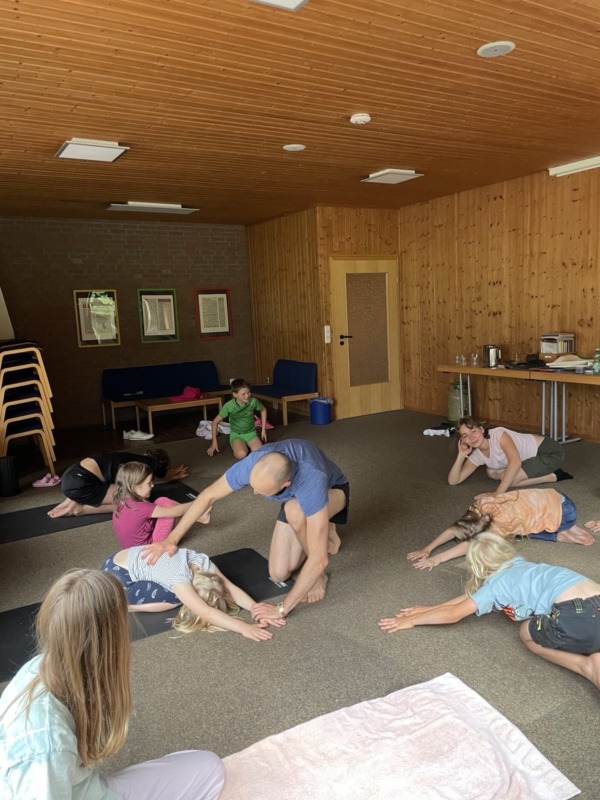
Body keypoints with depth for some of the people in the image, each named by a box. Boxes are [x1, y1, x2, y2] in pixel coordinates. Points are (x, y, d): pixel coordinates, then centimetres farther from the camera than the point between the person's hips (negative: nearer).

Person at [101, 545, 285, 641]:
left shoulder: (201, 561, -13)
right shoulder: (178, 577, -33)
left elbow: (231, 587, -15)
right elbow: (206, 612, -39)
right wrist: (244, 628, -44)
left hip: (133, 560, 8)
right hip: (115, 573, -8)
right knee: (174, 598, -20)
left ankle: (125, 600, 10)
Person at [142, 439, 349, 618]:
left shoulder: (311, 481, -48)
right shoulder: (253, 463, -35)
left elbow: (319, 559, -45)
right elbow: (208, 495, -18)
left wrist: (282, 609, -41)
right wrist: (172, 539, -20)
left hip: (332, 490, -4)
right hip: (294, 498, 4)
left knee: (295, 511, -40)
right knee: (278, 573, -5)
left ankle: (318, 575, -13)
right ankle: (323, 530, 20)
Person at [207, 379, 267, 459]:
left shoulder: (253, 401, -18)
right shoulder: (229, 406, -22)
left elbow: (263, 410, 6)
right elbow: (215, 422, -9)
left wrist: (263, 429, 5)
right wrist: (214, 442, -9)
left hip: (251, 433, 2)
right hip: (236, 434, -2)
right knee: (241, 454, -32)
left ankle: (247, 445, 9)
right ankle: (236, 447, 5)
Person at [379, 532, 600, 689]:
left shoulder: (495, 584, 11)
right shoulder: (520, 567, 31)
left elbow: (453, 614, 18)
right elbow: (472, 596, 39)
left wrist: (411, 620, 30)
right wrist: (430, 608, 41)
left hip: (578, 616, -6)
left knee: (528, 634, 20)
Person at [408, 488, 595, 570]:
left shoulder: (503, 521, -31)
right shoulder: (481, 505, -11)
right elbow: (455, 528, -9)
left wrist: (437, 559, -36)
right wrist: (428, 548, -19)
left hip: (563, 511, -7)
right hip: (552, 498, 7)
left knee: (517, 529, -5)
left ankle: (563, 535, 1)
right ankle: (562, 531, 12)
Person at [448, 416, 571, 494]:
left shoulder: (498, 434, -27)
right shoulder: (476, 456, -5)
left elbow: (515, 462, -42)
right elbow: (453, 481, -6)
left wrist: (498, 493, -45)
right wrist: (461, 455, -18)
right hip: (532, 457, 8)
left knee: (508, 479, -24)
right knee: (492, 472, -1)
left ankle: (553, 476, -7)